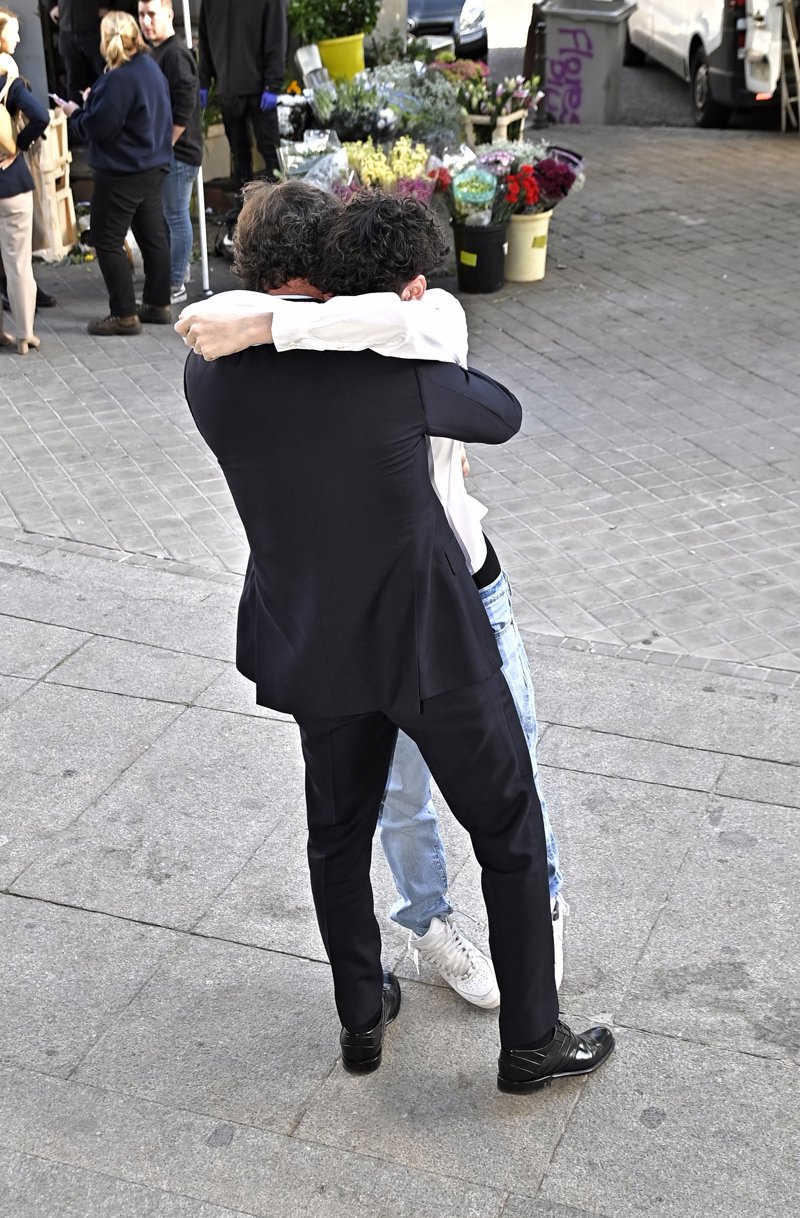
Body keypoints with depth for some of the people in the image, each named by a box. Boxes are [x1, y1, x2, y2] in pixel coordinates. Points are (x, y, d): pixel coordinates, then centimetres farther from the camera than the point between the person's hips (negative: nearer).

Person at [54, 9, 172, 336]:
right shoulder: (151, 68, 9)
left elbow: (99, 127, -21)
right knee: (153, 235, 14)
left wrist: (75, 113, -1)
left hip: (123, 172, -9)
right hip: (154, 165, 9)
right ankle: (158, 305, 22)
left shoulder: (120, 79, -21)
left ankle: (124, 315, 1)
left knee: (108, 240, -1)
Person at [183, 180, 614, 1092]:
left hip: (312, 644, 4)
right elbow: (503, 416, -3)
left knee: (337, 831, 23)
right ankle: (531, 1042, 25)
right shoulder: (396, 369, -22)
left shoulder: (211, 376, -10)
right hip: (428, 637, -4)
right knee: (508, 827, 14)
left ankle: (361, 1019, 39)